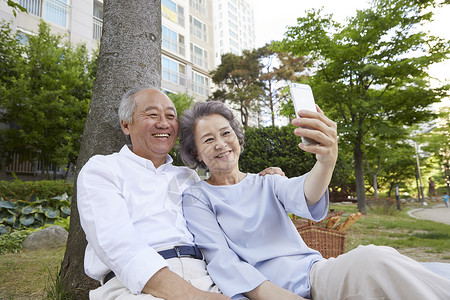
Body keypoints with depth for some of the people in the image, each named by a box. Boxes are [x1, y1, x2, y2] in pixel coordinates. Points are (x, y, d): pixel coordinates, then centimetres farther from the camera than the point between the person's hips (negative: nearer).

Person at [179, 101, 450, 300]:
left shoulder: (266, 184, 13)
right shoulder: (197, 198, 4)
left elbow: (302, 196, -9)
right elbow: (221, 260, -9)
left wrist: (327, 160, -31)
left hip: (315, 273, 4)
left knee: (374, 258, -27)